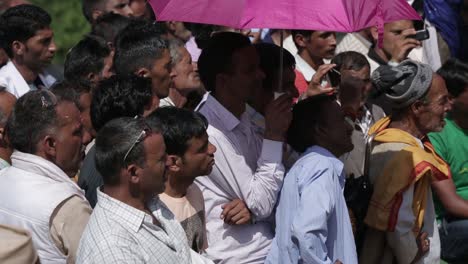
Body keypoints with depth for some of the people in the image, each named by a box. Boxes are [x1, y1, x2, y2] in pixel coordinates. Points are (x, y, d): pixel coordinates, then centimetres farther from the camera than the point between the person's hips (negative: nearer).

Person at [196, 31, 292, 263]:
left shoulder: (243, 120, 8)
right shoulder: (210, 133, -19)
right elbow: (261, 203, -16)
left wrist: (253, 207, -14)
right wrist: (274, 136, -14)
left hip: (265, 242, 7)